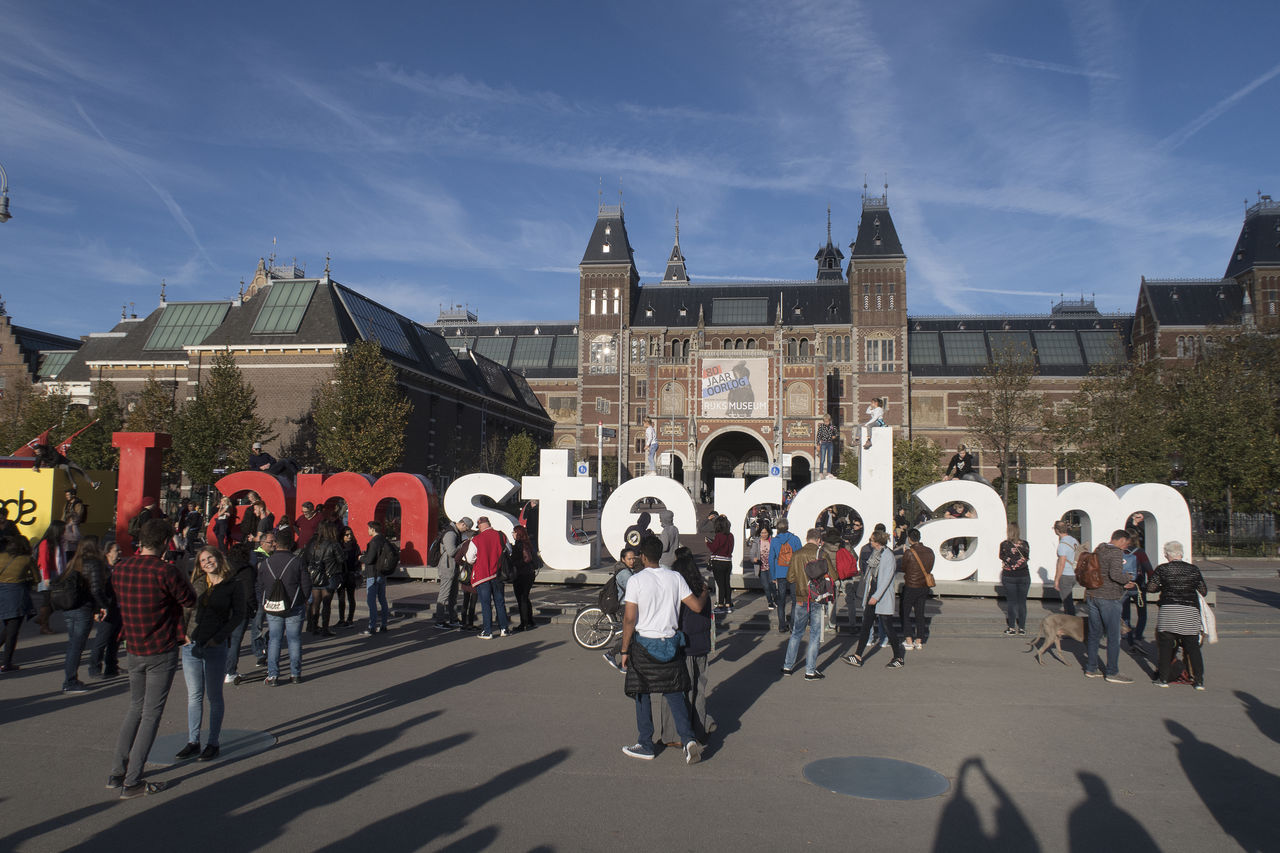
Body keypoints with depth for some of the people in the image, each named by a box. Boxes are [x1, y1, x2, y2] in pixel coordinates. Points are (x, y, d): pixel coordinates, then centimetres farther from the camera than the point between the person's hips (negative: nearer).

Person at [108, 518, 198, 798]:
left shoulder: (120, 570, -1)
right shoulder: (165, 571, -19)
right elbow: (190, 600, -8)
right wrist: (180, 579, 10)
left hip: (134, 651, 6)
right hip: (161, 652, -6)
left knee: (135, 710, 21)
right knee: (151, 715, 2)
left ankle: (117, 772, 24)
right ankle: (132, 782, 5)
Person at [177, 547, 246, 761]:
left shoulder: (234, 586, -2)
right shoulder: (196, 584, 10)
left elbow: (238, 616, -5)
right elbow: (185, 611, 15)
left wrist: (218, 638, -14)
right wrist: (182, 633, -1)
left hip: (215, 648, -4)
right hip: (191, 646, 4)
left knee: (213, 696, 5)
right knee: (194, 695, 10)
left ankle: (213, 743, 15)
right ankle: (193, 742, 19)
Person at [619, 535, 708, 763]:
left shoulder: (636, 580, -12)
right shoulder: (675, 578, -1)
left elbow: (629, 619, -13)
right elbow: (697, 606, 0)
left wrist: (624, 650, -5)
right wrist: (705, 594, 22)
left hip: (644, 644, -3)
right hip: (670, 643, 3)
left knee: (642, 694, 10)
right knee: (674, 693, 12)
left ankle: (645, 746, 17)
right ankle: (688, 738, -2)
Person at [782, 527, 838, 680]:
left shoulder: (797, 555, -2)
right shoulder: (822, 554, -8)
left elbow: (790, 578, 1)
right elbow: (834, 578, -7)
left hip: (801, 600, 3)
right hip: (818, 600, -3)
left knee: (797, 633, 16)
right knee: (815, 635, 5)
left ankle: (787, 666, 20)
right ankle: (810, 671, 7)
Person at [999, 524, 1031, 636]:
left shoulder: (1004, 544, -7)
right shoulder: (1025, 544, -2)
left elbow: (1001, 557, 2)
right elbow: (1027, 558, 8)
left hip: (1009, 577, -1)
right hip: (1024, 576, 1)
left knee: (1011, 602, 5)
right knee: (1022, 602, 8)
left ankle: (1011, 627, 5)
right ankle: (1022, 627, 11)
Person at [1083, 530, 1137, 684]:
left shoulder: (1098, 550, 13)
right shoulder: (1116, 552, -12)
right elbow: (1115, 574, -24)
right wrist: (1127, 582, -7)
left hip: (1091, 595, 8)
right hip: (1108, 598, -8)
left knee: (1094, 633, 14)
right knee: (1114, 636, 0)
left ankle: (1090, 668, 19)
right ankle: (1112, 673, 4)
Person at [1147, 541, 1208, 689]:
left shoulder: (1162, 569, 0)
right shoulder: (1193, 570, 6)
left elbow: (1150, 587, 0)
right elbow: (1204, 591, 12)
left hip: (1169, 609, -2)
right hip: (1191, 610, 2)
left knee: (1165, 646, 6)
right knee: (1193, 646, 8)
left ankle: (1163, 678, 9)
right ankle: (1199, 681, 8)